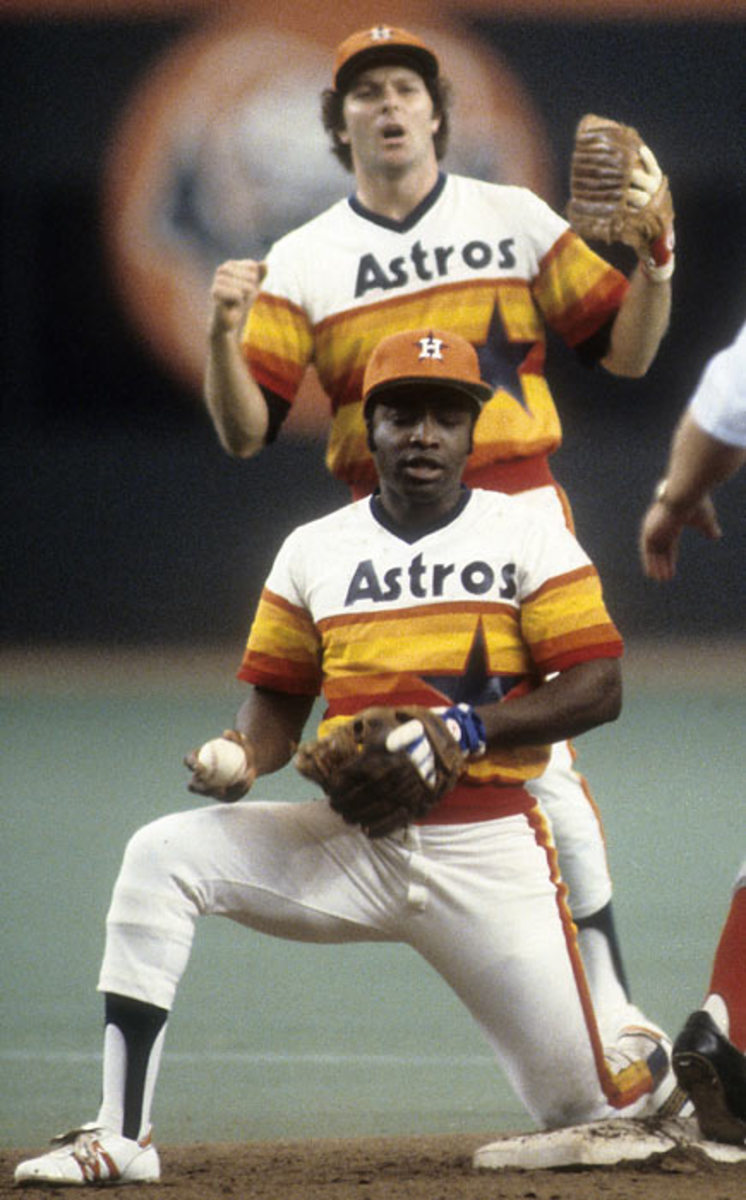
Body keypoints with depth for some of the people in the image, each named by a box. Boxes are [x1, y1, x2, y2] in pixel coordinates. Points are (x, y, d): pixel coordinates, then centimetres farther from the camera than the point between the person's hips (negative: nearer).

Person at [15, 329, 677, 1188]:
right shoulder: (313, 551, 8)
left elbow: (599, 689, -7)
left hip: (485, 851, -3)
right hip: (349, 845, 3)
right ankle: (120, 1137, -23)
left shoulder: (527, 539, -1)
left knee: (577, 1105, -4)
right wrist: (244, 757, -11)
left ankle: (648, 1060, 38)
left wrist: (470, 727, -21)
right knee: (160, 857, -21)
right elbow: (278, 697, 12)